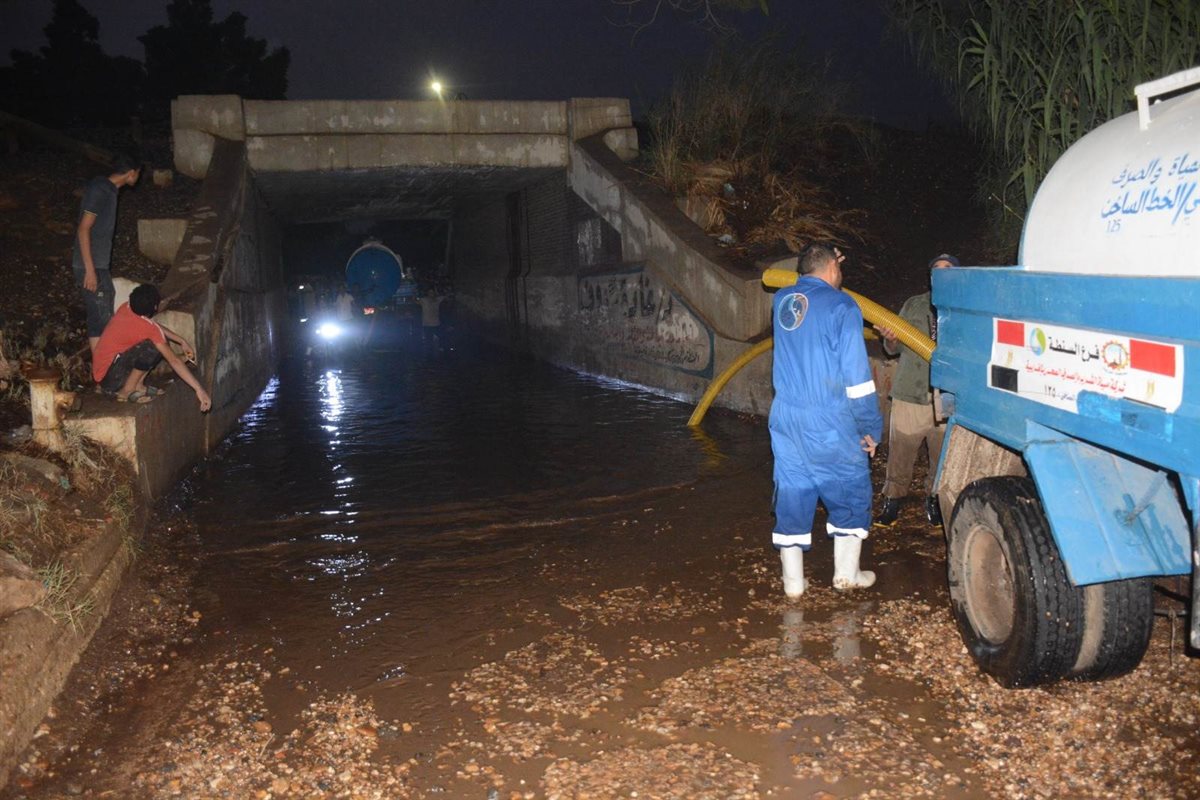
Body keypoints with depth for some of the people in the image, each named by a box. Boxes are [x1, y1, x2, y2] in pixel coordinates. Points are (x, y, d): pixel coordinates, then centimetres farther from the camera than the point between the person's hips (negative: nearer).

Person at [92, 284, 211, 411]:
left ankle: (137, 385, 5)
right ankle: (127, 391, -12)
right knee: (152, 346, -27)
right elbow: (174, 360, -24)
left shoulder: (126, 308, 0)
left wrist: (181, 341, 10)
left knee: (159, 340, 6)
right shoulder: (148, 328, -22)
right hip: (108, 378, -9)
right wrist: (199, 389, -25)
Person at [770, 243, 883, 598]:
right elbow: (856, 374, -12)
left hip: (785, 419, 5)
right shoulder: (841, 305, -10)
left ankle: (793, 581, 15)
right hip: (830, 423, -5)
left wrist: (820, 270, 40)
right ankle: (846, 573, 20)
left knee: (791, 496, 10)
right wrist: (870, 428, -5)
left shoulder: (782, 300, 7)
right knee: (851, 493, 13)